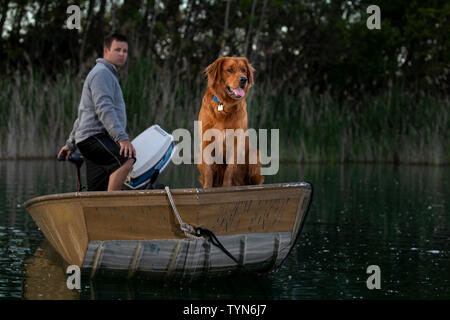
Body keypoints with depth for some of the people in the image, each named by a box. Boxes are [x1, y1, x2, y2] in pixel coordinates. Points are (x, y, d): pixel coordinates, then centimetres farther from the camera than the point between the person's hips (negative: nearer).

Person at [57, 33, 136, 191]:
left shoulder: (108, 74, 30)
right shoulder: (101, 73, -5)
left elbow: (83, 114, 33)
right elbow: (104, 109, -21)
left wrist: (71, 144, 35)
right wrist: (122, 138, -31)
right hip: (93, 137, -10)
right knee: (127, 159, -33)